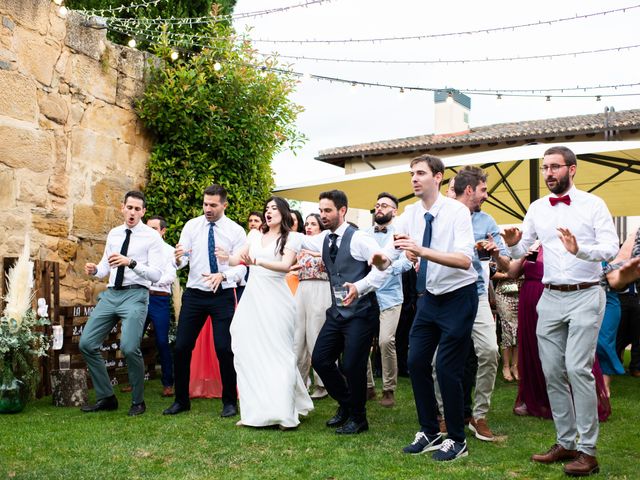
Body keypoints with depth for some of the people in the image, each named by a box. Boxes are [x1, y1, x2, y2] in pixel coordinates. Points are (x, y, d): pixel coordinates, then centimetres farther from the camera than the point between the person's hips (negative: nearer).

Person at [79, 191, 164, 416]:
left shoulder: (152, 236, -3)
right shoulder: (113, 234, 14)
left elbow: (156, 274, -10)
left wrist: (131, 262, -24)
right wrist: (95, 270, -3)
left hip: (135, 294, -6)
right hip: (110, 294, 6)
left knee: (129, 348, -20)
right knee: (87, 343, 1)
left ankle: (138, 402, 3)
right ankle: (106, 397, 16)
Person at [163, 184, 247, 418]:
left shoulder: (236, 231, -3)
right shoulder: (191, 226, 3)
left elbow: (241, 267, -7)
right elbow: (183, 258, -2)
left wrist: (223, 275, -26)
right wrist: (178, 258, -26)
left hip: (223, 296, -2)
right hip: (194, 294, 2)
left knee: (224, 349, -4)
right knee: (181, 347, 3)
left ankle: (230, 402, 14)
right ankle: (181, 400, 20)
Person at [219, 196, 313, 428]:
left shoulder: (291, 237, 2)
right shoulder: (255, 235, 16)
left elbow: (286, 265, -13)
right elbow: (238, 259, 13)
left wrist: (257, 261, -26)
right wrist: (224, 257, -8)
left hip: (275, 299, -5)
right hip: (252, 297, 5)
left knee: (277, 354, -4)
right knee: (249, 354, 2)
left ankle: (284, 412, 2)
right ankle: (255, 411, 8)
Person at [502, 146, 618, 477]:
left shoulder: (593, 204, -3)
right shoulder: (537, 208, 9)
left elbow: (611, 248, -12)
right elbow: (520, 251, 10)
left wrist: (579, 250, -30)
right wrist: (512, 244, -13)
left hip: (585, 296, -5)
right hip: (550, 298, 5)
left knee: (578, 368, -13)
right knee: (552, 372, 6)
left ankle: (587, 450, -5)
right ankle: (565, 442, 18)